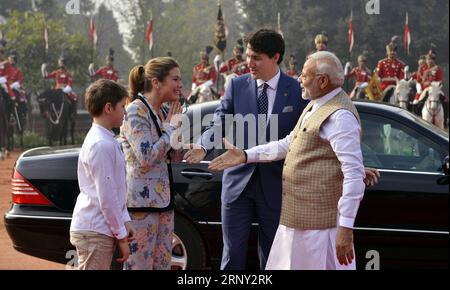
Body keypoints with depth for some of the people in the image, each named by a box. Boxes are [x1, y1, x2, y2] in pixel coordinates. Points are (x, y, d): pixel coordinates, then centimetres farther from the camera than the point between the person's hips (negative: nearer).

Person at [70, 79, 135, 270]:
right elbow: (106, 197, -18)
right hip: (94, 232, -10)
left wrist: (125, 221, 11)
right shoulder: (102, 145, -17)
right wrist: (121, 236, -13)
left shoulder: (106, 140, 14)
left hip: (98, 230, 10)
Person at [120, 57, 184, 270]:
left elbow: (176, 157, 16)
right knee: (139, 265, -6)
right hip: (141, 201, -9)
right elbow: (146, 158, -20)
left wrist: (177, 123, 3)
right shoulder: (136, 111, -12)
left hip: (163, 200, 9)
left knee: (163, 264, 9)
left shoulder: (163, 113, 14)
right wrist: (171, 128, -11)